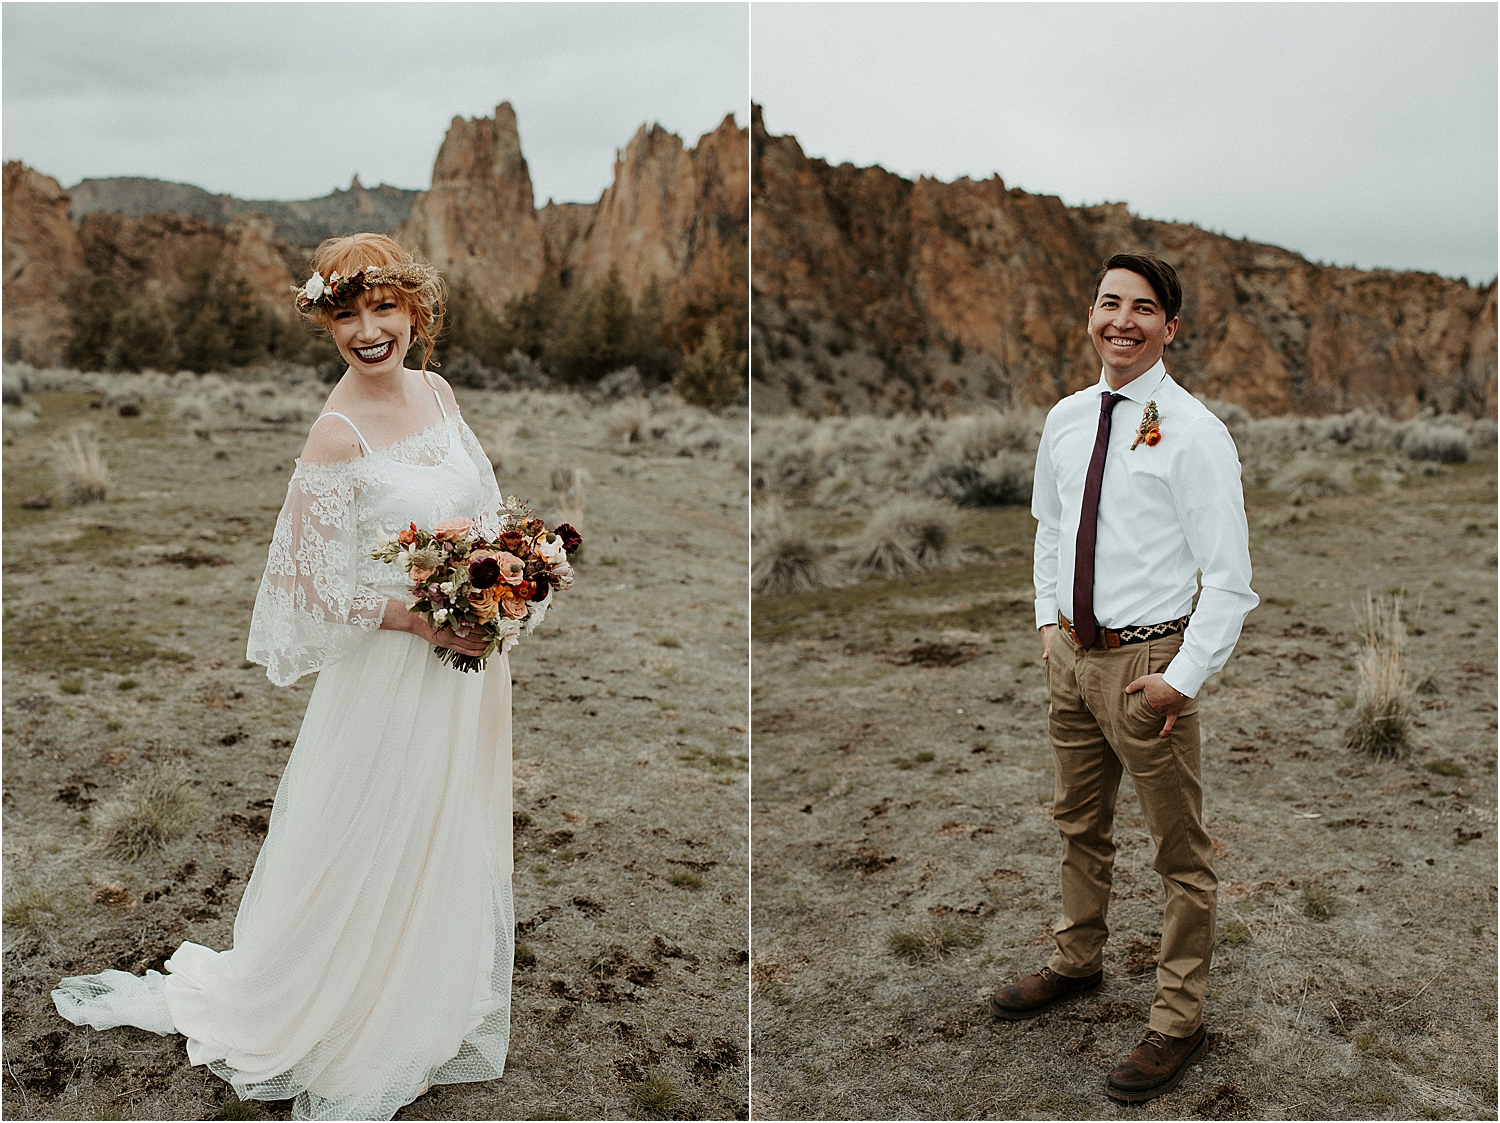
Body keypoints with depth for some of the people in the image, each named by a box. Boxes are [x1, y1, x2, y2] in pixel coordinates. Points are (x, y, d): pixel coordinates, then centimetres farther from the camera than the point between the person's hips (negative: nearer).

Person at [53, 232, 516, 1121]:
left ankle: (426, 1020, 44)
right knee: (369, 855, 9)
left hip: (467, 660, 7)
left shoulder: (436, 391, 1)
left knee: (450, 844, 21)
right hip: (390, 677, -7)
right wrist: (420, 619, -23)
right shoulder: (339, 433, -20)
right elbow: (309, 582, -18)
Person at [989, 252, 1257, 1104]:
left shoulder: (1193, 432, -15)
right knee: (1081, 826, 24)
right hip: (1072, 654, 7)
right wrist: (1049, 619, 11)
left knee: (1182, 852, 7)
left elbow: (1230, 577, -15)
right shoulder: (1066, 419, 5)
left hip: (1146, 664, -6)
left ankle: (1180, 1020, 23)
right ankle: (1079, 962, 45)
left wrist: (1185, 678, -18)